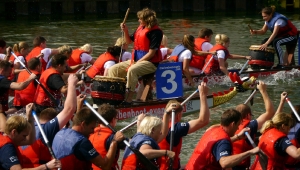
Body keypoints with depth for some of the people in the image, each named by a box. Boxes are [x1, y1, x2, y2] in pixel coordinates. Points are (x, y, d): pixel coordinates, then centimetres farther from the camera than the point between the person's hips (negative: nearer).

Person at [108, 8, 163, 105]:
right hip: (136, 60, 9)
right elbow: (129, 41, 22)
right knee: (113, 69, 0)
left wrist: (137, 63, -19)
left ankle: (129, 100, -34)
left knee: (132, 70, -37)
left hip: (150, 62, -9)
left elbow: (151, 53, -19)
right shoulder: (140, 28, 11)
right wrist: (125, 31, 2)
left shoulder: (156, 32, -15)